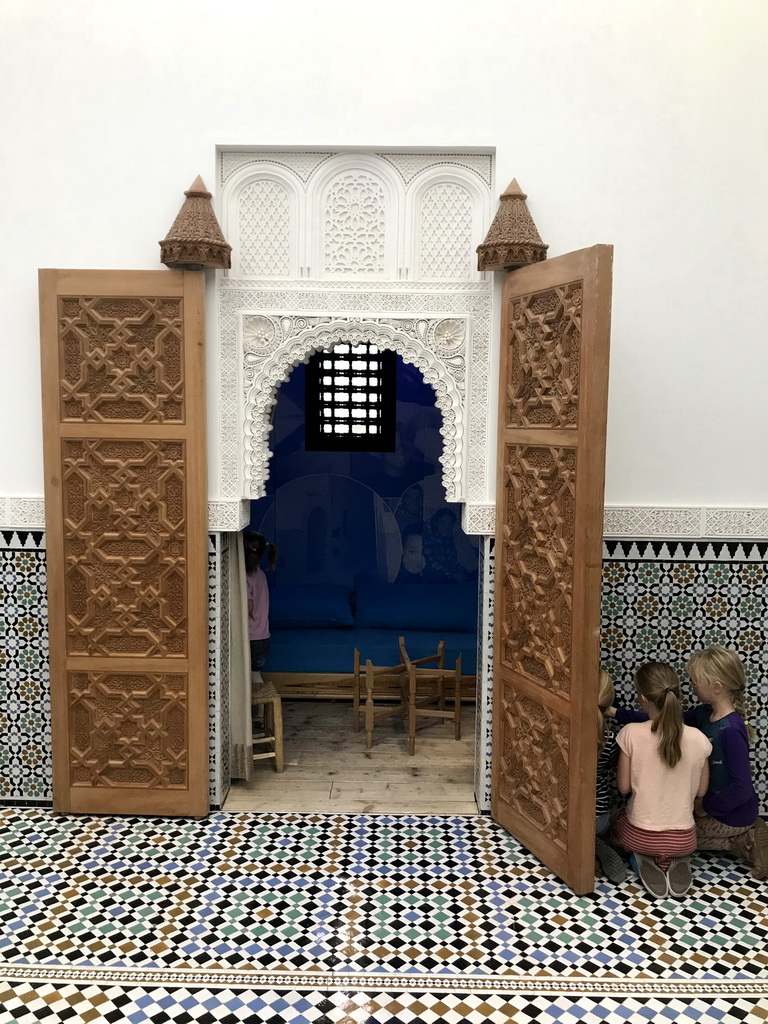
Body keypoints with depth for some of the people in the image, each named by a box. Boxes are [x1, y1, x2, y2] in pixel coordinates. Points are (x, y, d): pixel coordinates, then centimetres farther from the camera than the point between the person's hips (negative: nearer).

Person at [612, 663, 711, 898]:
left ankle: (645, 859, 5)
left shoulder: (631, 733, -21)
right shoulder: (698, 739, -15)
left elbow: (624, 787, -10)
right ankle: (676, 861, 7)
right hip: (683, 839, 2)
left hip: (640, 835, -2)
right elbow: (700, 791, -1)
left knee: (619, 818, 35)